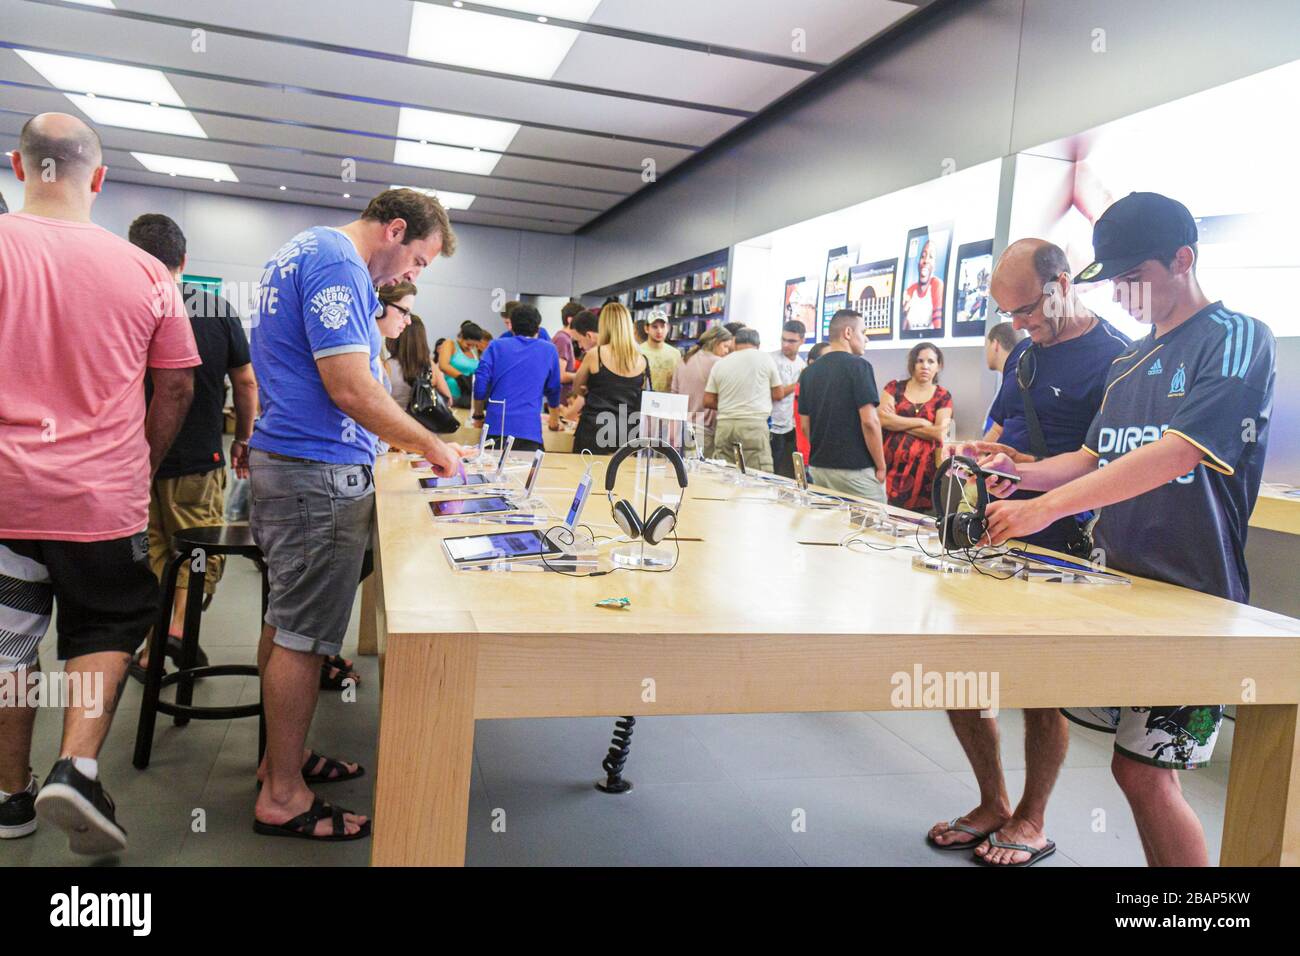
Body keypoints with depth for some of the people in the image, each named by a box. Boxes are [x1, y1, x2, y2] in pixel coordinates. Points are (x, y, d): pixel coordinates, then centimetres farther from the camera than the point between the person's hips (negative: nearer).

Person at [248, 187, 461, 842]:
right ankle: (282, 797, 9)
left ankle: (282, 758, 29)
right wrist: (429, 445, -11)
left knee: (286, 622, 16)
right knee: (303, 636, -2)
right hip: (320, 474, -11)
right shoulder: (338, 265, -16)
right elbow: (351, 388, -22)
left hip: (282, 462, 11)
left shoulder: (304, 252, 18)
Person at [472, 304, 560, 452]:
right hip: (530, 429, -1)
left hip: (495, 427, 1)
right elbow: (553, 389, 19)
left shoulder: (497, 346, 9)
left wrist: (479, 416, 16)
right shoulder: (548, 350, 11)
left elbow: (481, 384, 1)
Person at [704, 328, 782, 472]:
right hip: (754, 423, -3)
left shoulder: (719, 364, 10)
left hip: (724, 423, 4)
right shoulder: (765, 358, 3)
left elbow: (708, 401, 10)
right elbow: (778, 394, 9)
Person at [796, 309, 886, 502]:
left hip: (819, 467, 7)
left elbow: (805, 425, 12)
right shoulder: (858, 365, -10)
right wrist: (881, 466, -7)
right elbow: (869, 421, -16)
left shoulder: (809, 371, 9)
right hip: (855, 470, -7)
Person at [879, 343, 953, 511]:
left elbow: (939, 433, -6)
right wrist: (922, 422, -6)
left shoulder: (943, 397, 8)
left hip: (921, 469, 0)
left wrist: (897, 422, -4)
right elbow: (883, 419, -6)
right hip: (890, 465, 0)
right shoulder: (894, 388, 9)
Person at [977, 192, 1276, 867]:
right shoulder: (1130, 361, 16)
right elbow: (1093, 458, 19)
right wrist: (1019, 471, -1)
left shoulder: (1237, 342, -7)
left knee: (1146, 775, -6)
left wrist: (1046, 507, -27)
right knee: (1138, 770, 11)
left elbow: (1176, 454, -21)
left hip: (1191, 596, -7)